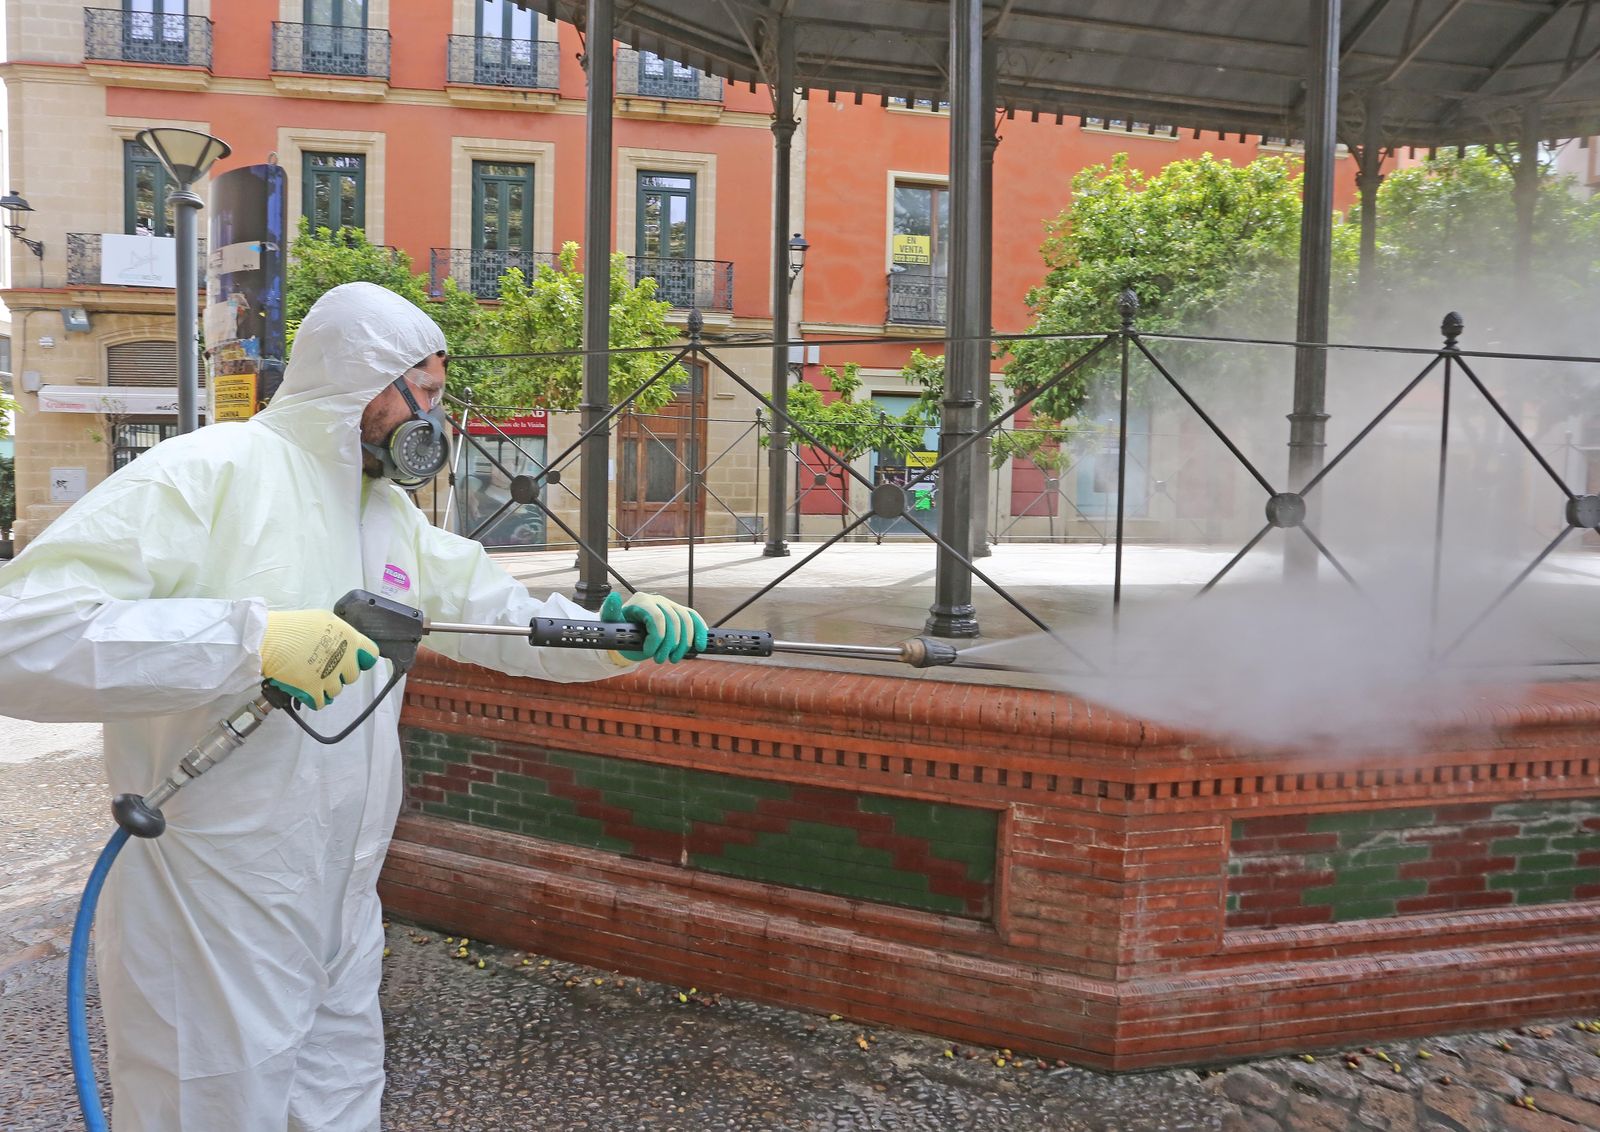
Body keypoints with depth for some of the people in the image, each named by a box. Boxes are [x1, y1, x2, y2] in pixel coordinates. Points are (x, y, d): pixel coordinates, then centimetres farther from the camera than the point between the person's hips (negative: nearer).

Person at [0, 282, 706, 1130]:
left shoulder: (390, 513, 9)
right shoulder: (204, 476, -16)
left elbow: (507, 619, 12)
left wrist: (621, 630, -6)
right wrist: (253, 637, -33)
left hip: (342, 911, 8)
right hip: (212, 924, -7)